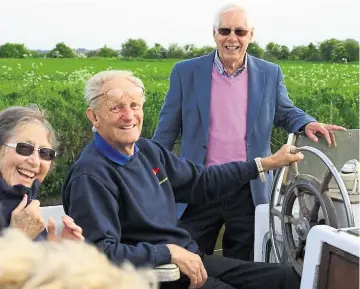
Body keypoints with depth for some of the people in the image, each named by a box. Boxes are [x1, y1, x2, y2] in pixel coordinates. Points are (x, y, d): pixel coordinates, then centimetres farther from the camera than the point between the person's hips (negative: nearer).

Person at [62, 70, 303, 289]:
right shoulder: (91, 176, -20)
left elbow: (200, 181, 16)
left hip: (190, 260, 8)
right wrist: (169, 251, -23)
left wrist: (267, 163, 17)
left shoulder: (148, 150, 5)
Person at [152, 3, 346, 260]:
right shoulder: (186, 72, 0)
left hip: (250, 192, 1)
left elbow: (285, 112, 17)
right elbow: (167, 128, 4)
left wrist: (307, 123, -6)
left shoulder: (270, 74, 4)